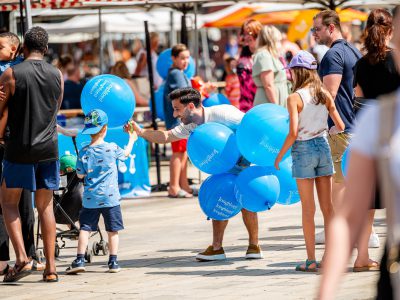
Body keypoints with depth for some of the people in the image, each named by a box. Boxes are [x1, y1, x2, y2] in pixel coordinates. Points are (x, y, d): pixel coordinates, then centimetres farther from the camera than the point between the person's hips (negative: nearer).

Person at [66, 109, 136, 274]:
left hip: (90, 198, 1)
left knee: (85, 228, 5)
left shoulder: (84, 152, -4)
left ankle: (80, 260, -2)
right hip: (110, 197, -1)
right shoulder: (112, 148, -5)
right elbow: (125, 153, 16)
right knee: (112, 230, 8)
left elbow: (80, 174, 3)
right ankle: (113, 261, 8)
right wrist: (132, 139, 33)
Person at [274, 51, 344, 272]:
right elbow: (341, 126, 4)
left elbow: (293, 133, -18)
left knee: (308, 209, 2)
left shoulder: (294, 98, -12)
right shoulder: (325, 95, 2)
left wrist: (279, 155, -7)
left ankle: (311, 260, 4)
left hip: (303, 150, -4)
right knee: (327, 207, 9)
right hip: (323, 146, 4)